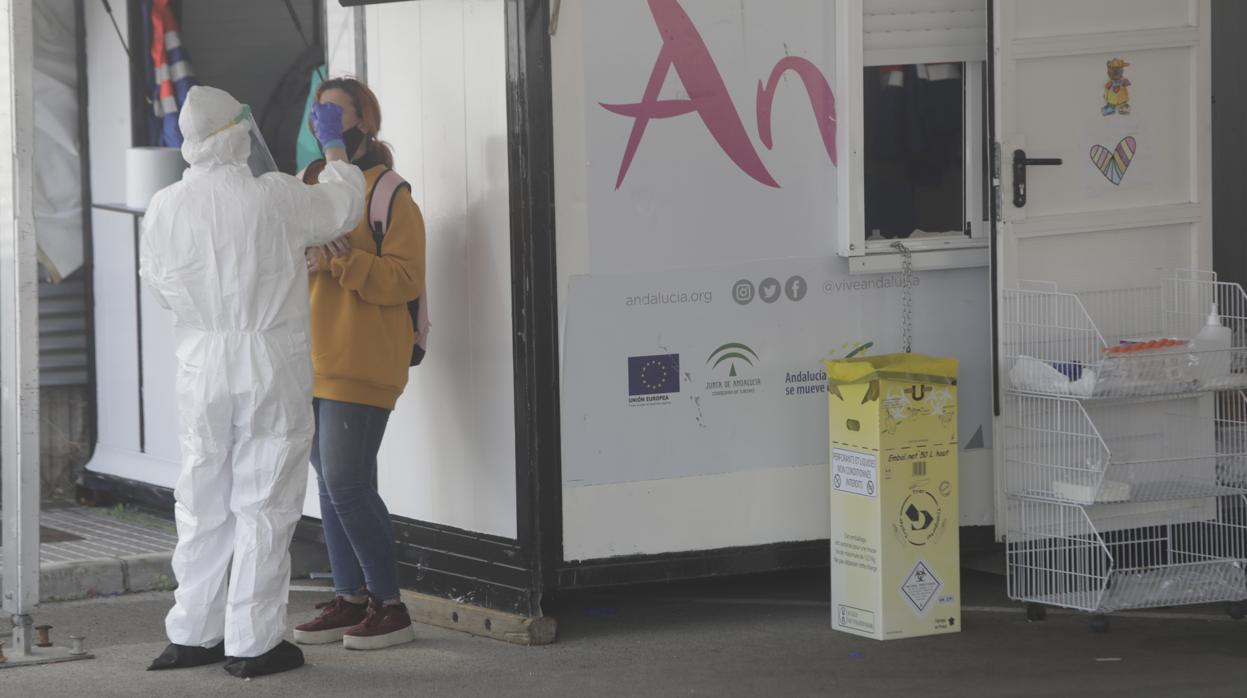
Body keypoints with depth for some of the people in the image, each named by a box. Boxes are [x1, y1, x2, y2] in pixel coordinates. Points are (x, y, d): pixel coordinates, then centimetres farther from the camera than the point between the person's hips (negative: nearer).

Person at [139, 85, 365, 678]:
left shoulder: (165, 208, -3)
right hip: (273, 367, -4)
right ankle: (253, 642, 4)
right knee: (264, 505, 2)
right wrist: (333, 146, 20)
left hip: (201, 367, 4)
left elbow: (159, 285, 9)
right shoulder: (275, 198, -13)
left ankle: (193, 633, 19)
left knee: (203, 501, 14)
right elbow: (343, 205, 4)